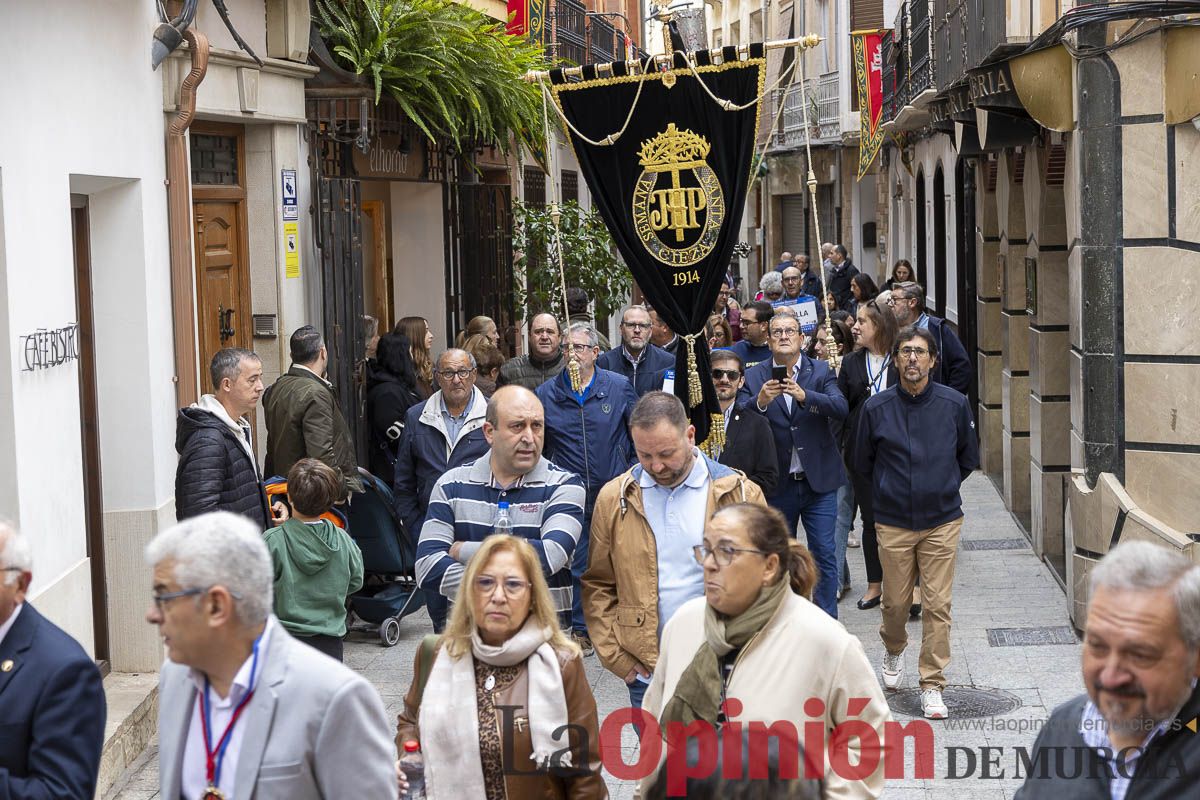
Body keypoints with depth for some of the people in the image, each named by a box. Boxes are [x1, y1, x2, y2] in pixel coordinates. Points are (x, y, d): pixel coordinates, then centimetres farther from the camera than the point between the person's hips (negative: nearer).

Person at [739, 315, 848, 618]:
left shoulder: (822, 371, -1)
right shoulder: (754, 377, 0)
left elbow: (840, 408, -17)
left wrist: (804, 396, -33)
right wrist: (760, 402, -31)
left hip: (818, 480, -1)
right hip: (778, 484, 1)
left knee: (825, 553, 0)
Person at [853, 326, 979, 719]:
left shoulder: (954, 404, -2)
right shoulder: (876, 408, -4)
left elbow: (968, 459, 13)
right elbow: (863, 463, 11)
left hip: (942, 520, 0)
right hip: (893, 523, 0)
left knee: (938, 605, -2)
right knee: (896, 602, 8)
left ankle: (932, 685, 7)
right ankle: (893, 647, 41)